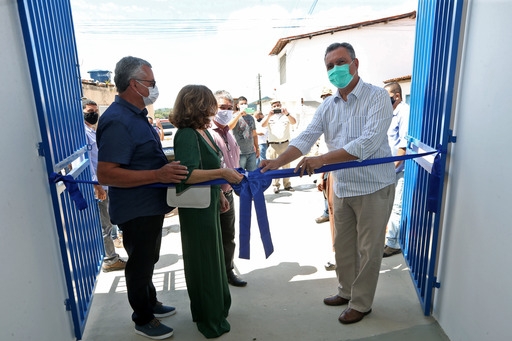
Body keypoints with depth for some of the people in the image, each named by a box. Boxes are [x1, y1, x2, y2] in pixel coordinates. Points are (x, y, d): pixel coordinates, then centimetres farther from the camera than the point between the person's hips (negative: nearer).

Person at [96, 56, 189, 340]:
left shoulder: (135, 115, 9)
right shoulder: (118, 121, -24)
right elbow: (106, 174, -31)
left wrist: (166, 167, 13)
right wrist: (159, 174, -34)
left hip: (151, 206, 10)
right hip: (136, 210, -10)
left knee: (148, 260, 24)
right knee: (140, 264, 9)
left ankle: (151, 303, 45)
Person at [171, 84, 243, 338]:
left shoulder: (203, 131, 7)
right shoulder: (186, 135, -20)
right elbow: (187, 174, -31)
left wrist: (220, 194, 18)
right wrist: (222, 173, -34)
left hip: (209, 204, 9)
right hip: (196, 208, -9)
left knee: (212, 257, 21)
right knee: (204, 261, 5)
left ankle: (215, 307, 42)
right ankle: (210, 320, 25)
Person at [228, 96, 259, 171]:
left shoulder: (251, 118, 12)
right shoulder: (235, 117, -3)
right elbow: (229, 127, -25)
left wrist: (257, 148, 15)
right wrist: (240, 114, -25)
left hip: (252, 152, 5)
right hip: (240, 153, -5)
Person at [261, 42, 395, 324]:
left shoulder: (377, 97, -12)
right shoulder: (327, 106, 6)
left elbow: (368, 143, -25)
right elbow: (305, 138, -3)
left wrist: (322, 160, -30)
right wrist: (278, 162, -20)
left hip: (373, 187, -6)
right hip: (342, 187, 6)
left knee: (368, 249, 8)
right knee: (343, 245, 19)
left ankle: (361, 304, 28)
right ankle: (346, 291, 41)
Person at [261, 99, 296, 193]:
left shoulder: (286, 115, 9)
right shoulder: (269, 116, 8)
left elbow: (294, 122, -8)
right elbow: (263, 125, -7)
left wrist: (287, 114, -25)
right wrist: (269, 115, -22)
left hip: (285, 144, 1)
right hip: (273, 145, 0)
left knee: (286, 165, 4)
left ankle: (287, 184, 11)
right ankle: (275, 185, 9)